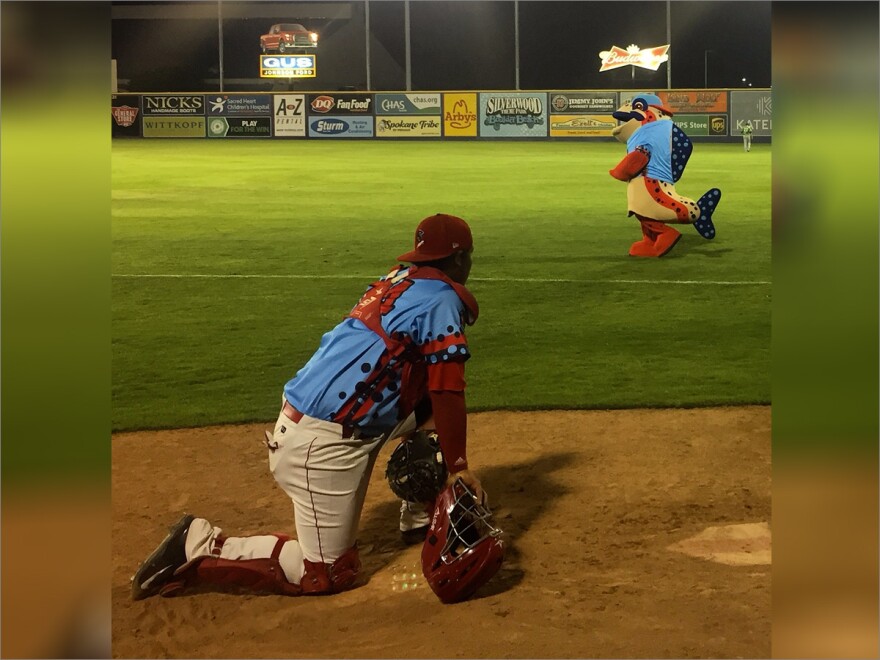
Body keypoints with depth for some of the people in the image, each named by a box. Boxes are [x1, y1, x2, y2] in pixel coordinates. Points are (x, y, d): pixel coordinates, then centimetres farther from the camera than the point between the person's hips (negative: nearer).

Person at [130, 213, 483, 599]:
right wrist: (458, 466, -7)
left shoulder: (400, 279, 15)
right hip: (324, 443, -9)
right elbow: (447, 390, -13)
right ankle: (200, 547, -2)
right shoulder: (442, 298, -10)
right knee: (329, 575, 0)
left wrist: (430, 419, 10)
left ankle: (420, 519, 29)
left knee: (432, 415, 21)